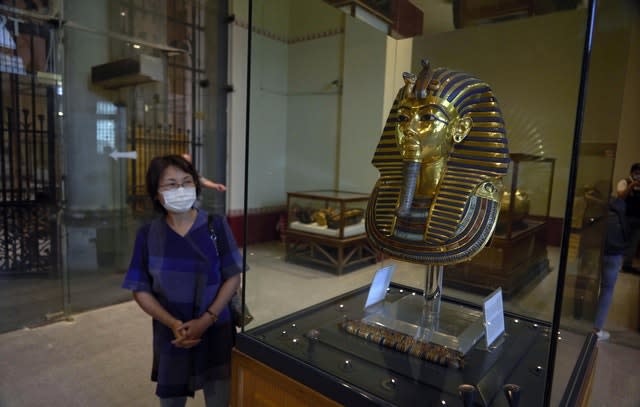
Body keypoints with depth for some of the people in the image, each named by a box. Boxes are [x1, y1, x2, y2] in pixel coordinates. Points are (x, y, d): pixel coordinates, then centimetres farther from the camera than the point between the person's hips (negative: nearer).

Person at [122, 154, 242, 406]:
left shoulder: (215, 226, -10)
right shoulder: (148, 235, -6)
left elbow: (233, 279, -8)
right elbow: (140, 290, -3)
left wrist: (205, 320, -16)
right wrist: (173, 324, -15)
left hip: (216, 333, -1)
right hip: (170, 336, 1)